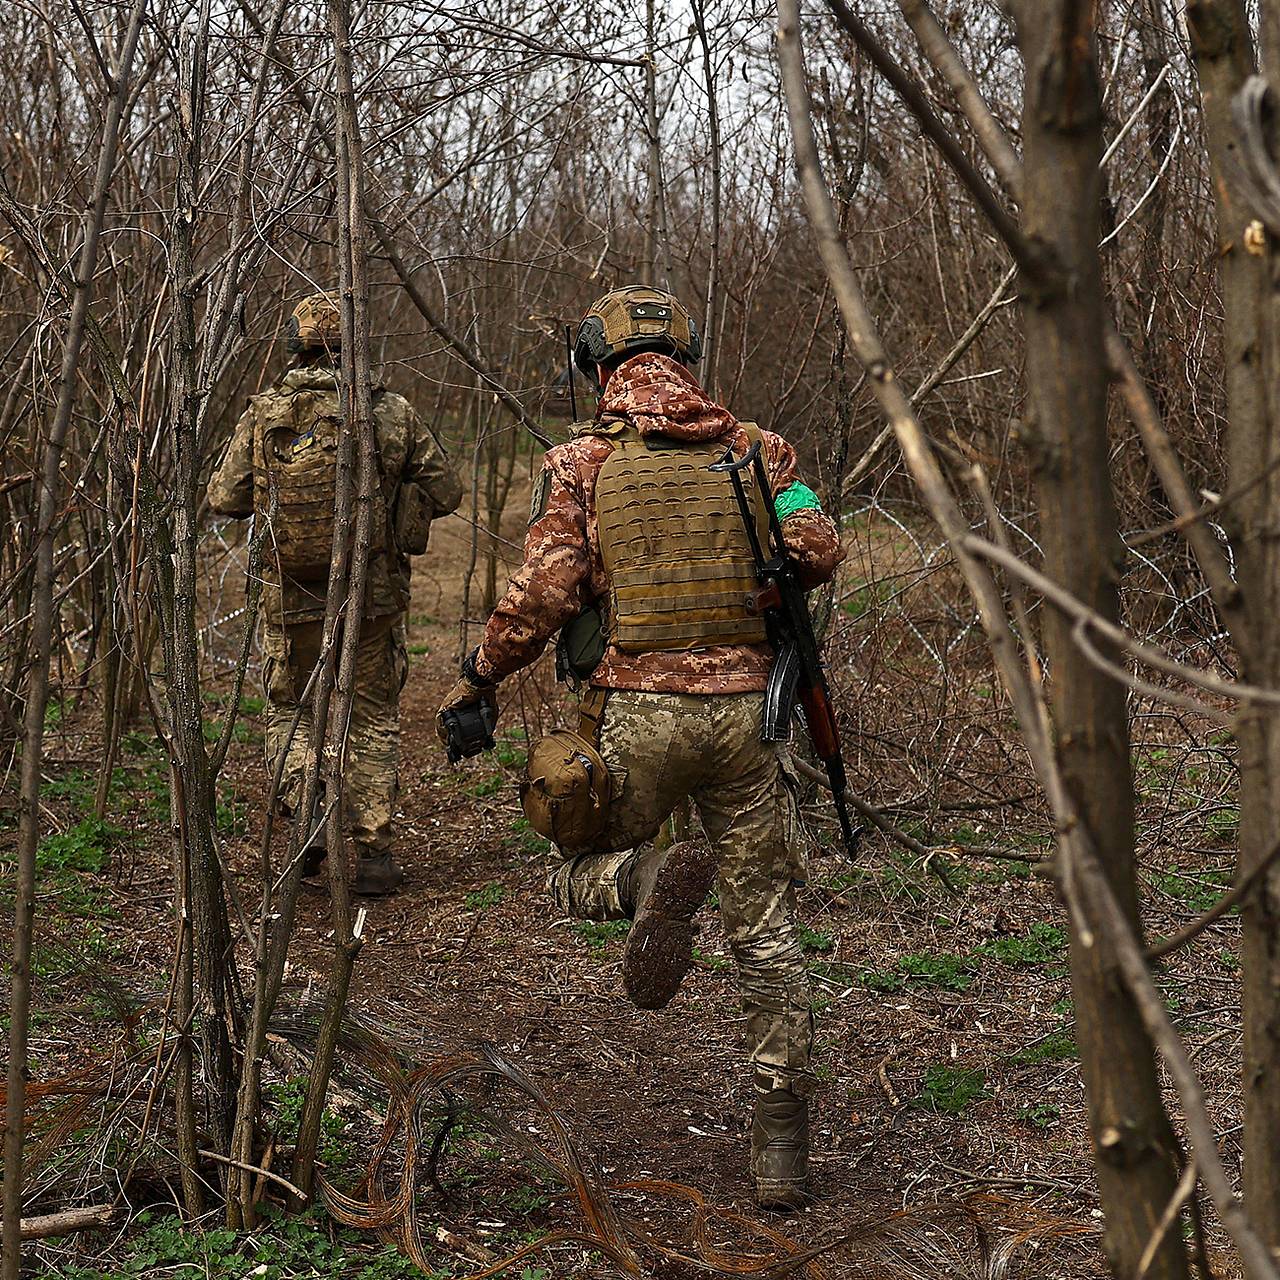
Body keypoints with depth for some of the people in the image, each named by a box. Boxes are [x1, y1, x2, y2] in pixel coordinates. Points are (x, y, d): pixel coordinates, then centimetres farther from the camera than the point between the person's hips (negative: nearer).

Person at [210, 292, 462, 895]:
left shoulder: (263, 415, -5)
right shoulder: (393, 413, -6)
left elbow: (224, 498, -1)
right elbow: (444, 491, -1)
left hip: (290, 596, 0)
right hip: (375, 595, 0)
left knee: (289, 709, 20)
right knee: (373, 719, 12)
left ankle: (305, 801, -5)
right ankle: (374, 854, 10)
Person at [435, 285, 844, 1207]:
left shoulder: (582, 461, 2)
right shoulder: (756, 448, 7)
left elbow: (545, 593, -7)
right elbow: (818, 549, -5)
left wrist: (479, 676, 7)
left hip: (637, 712, -2)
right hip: (746, 708, 2)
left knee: (581, 874, 21)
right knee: (766, 932, 9)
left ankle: (653, 881, -16)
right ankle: (783, 1146, 5)